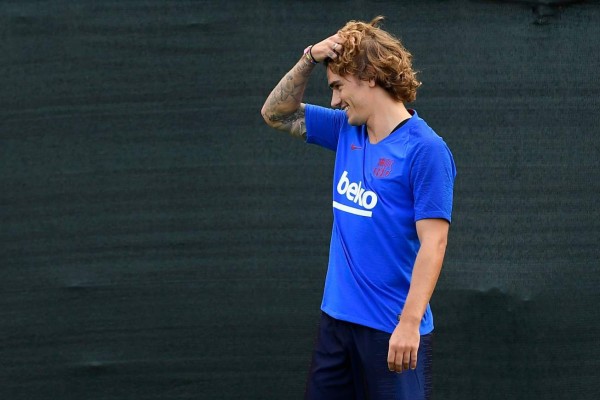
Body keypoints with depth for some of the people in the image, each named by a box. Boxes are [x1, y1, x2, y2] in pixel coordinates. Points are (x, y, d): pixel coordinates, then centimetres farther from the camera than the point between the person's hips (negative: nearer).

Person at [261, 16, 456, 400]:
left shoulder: (425, 149, -14)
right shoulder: (347, 131, 8)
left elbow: (433, 243, -18)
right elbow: (276, 113, 18)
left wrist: (409, 323, -25)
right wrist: (308, 60, 1)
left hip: (392, 329, -8)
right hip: (337, 318, 8)